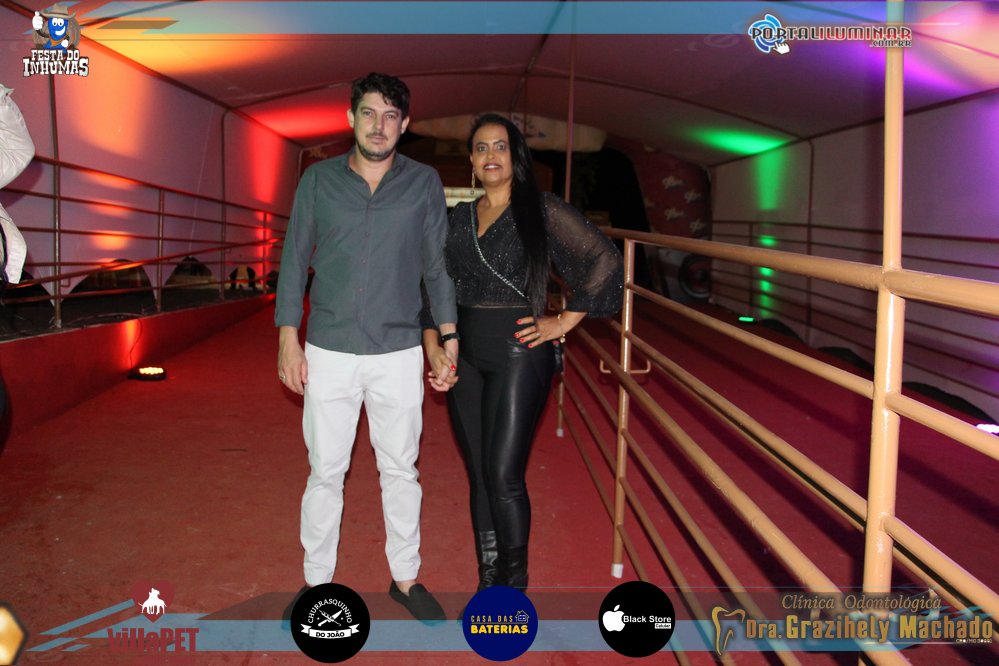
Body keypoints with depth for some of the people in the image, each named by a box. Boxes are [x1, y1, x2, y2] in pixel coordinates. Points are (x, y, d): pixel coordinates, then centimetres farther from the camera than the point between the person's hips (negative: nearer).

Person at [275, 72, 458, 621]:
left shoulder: (423, 183, 1)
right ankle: (317, 580, 26)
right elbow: (295, 260, 4)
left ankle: (405, 577, 28)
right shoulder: (319, 180, 1)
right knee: (325, 471, 8)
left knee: (400, 470, 11)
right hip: (328, 352, 0)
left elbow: (437, 263, 5)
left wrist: (448, 337, 0)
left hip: (398, 354, 0)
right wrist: (288, 340, -1)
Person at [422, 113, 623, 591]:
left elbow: (605, 261, -8)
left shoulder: (542, 211, -3)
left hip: (518, 353, -5)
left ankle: (513, 590, 11)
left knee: (503, 474, -7)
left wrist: (564, 322, -9)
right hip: (465, 356, 5)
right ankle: (487, 582, 23)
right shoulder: (459, 218, 12)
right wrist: (432, 347, 4)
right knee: (478, 476, 10)